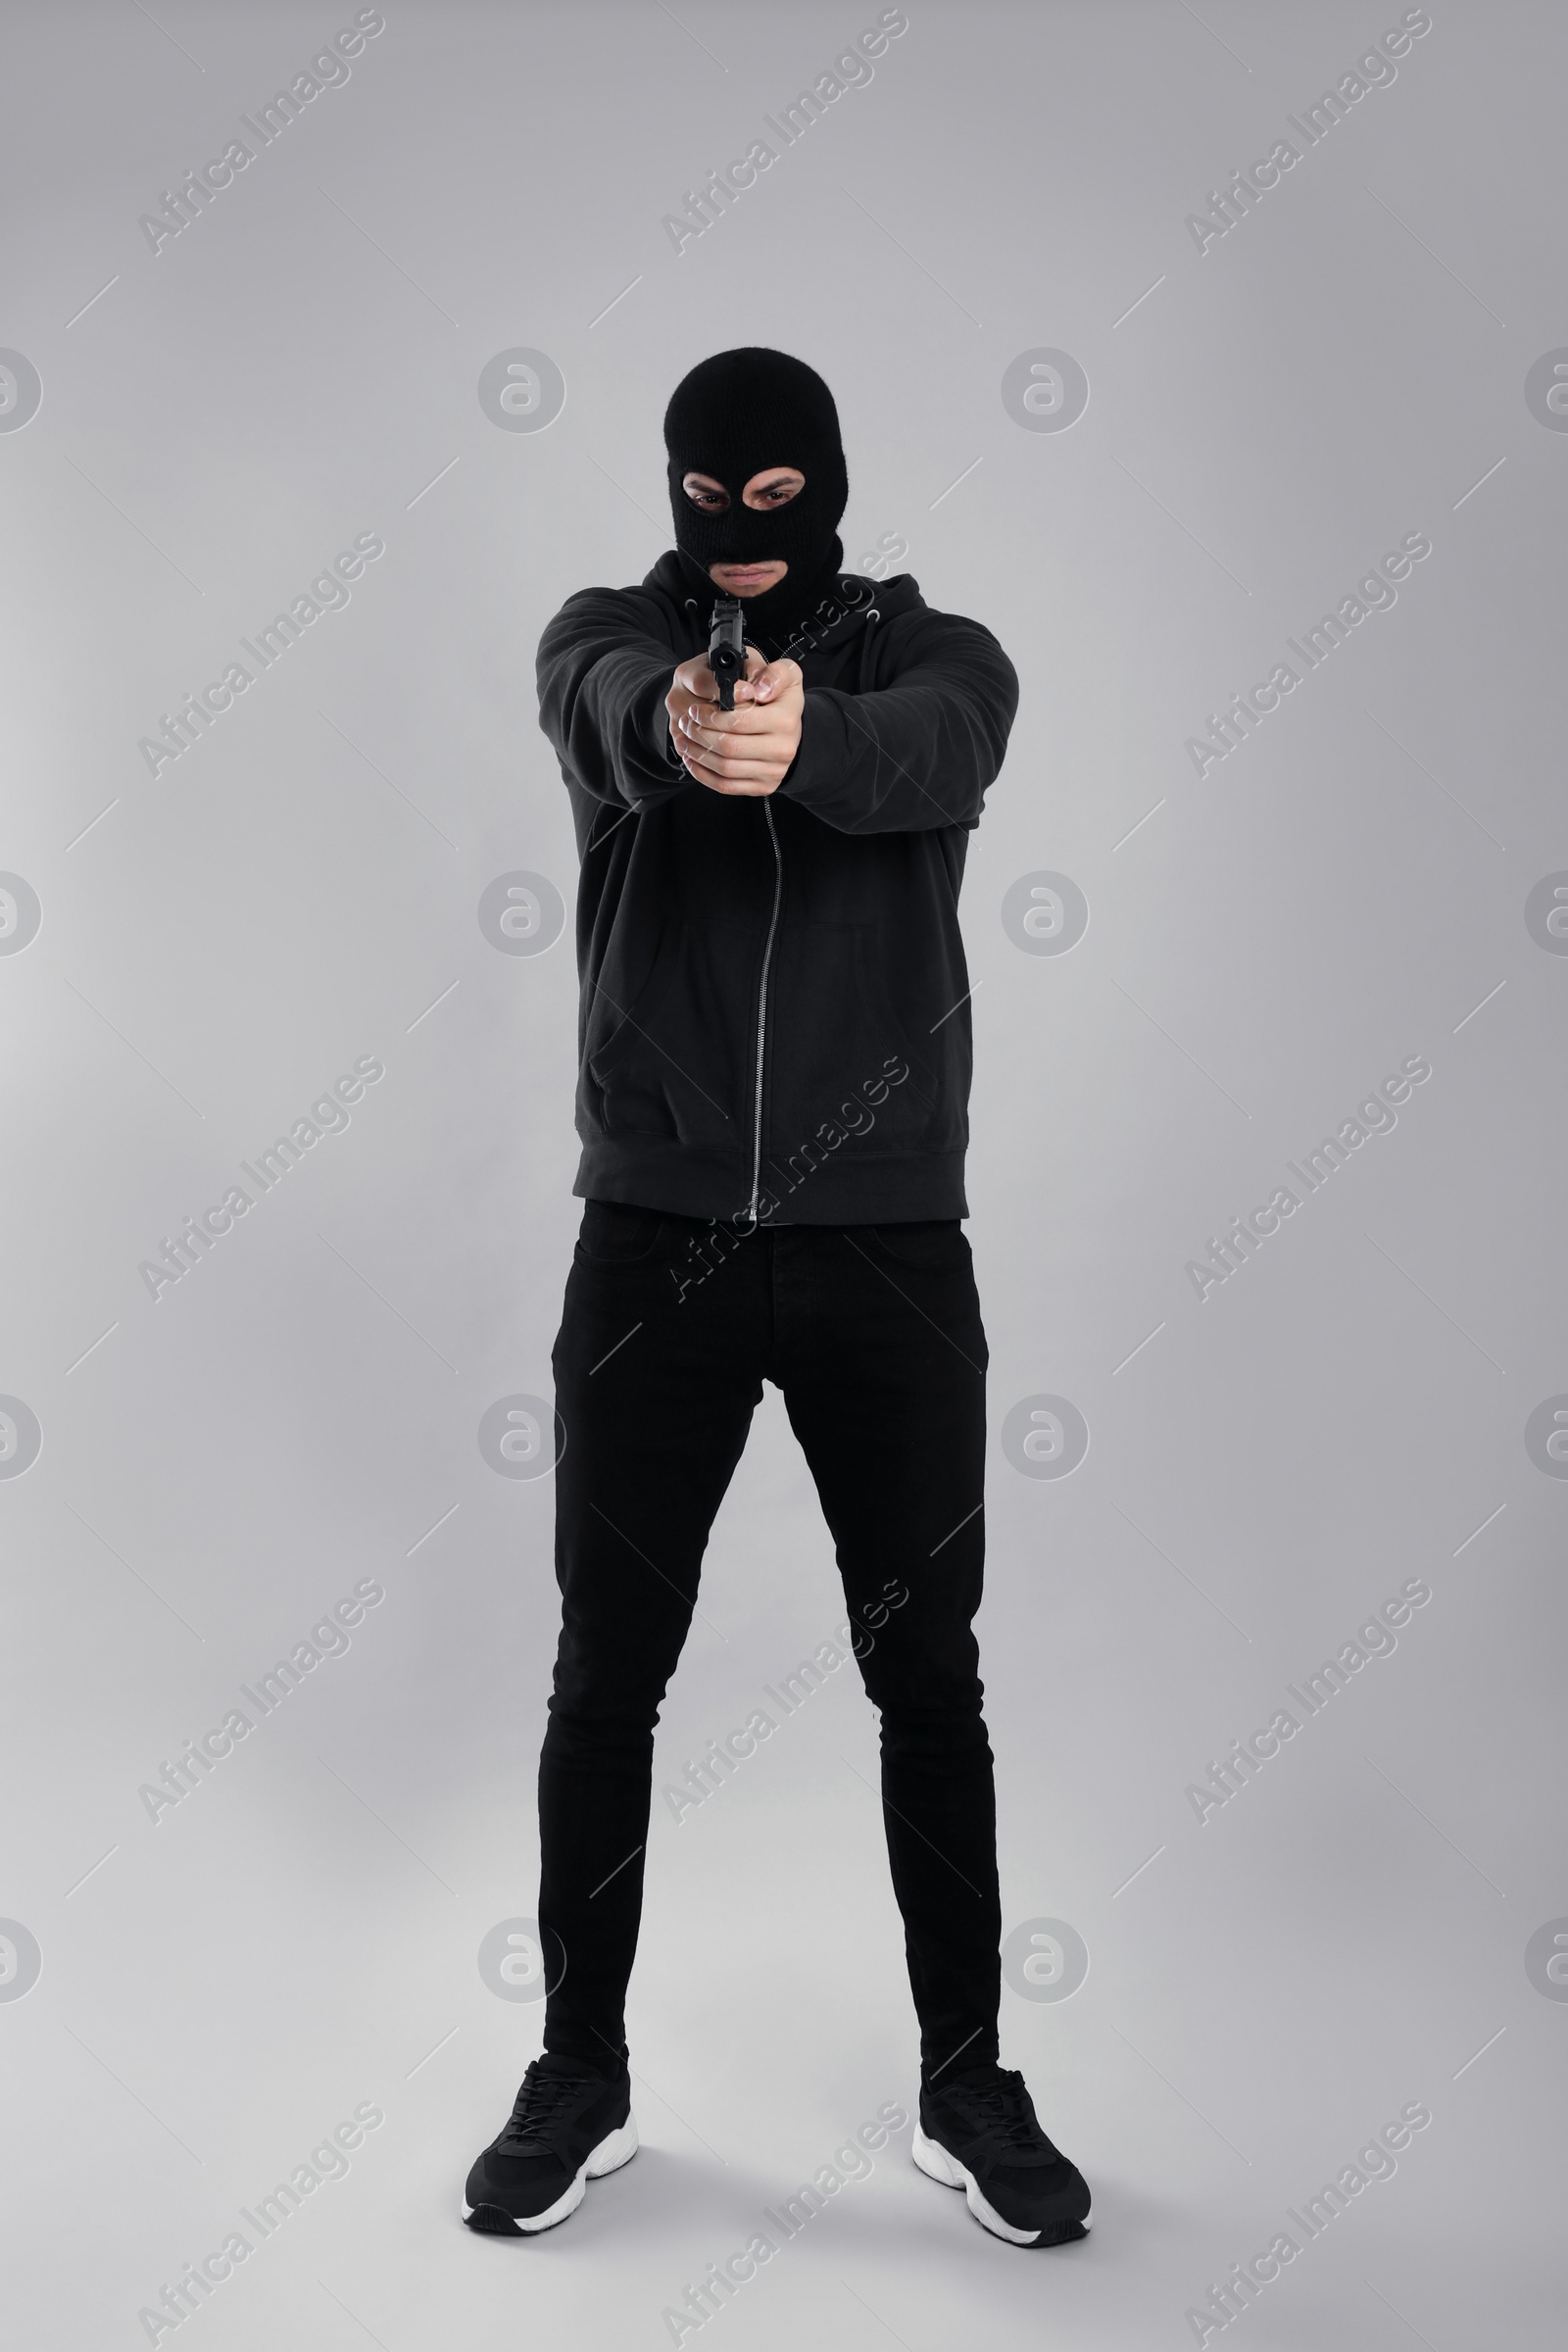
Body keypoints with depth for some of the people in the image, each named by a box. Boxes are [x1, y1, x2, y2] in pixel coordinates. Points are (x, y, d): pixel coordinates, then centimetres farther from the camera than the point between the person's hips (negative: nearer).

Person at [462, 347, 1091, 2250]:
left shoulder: (932, 653, 3)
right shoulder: (609, 635, 4)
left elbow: (931, 754, -22)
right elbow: (606, 705, -22)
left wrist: (800, 742, -46)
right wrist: (672, 716, -47)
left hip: (888, 1250, 0)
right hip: (652, 1240, 1)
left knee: (928, 1678, 8)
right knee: (606, 1677, 7)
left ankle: (967, 2087, 24)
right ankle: (582, 2081, 26)